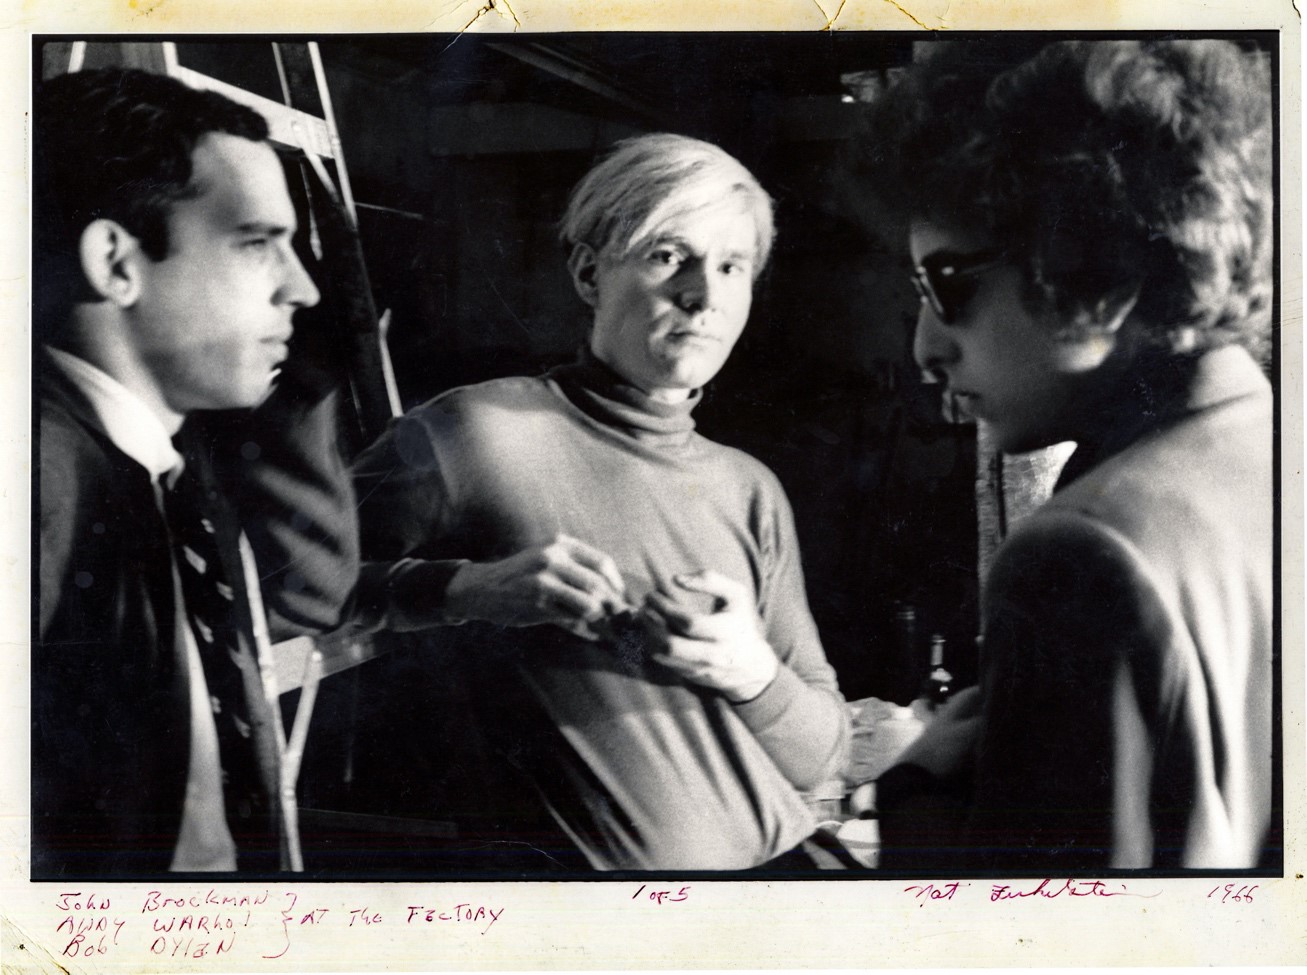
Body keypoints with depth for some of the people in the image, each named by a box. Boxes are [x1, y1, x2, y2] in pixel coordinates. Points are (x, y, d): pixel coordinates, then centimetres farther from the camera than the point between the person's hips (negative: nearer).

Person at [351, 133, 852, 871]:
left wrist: (753, 671, -7)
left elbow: (822, 757, 13)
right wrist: (467, 587, -16)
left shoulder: (751, 492, 11)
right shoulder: (479, 431, -4)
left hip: (778, 856, 5)